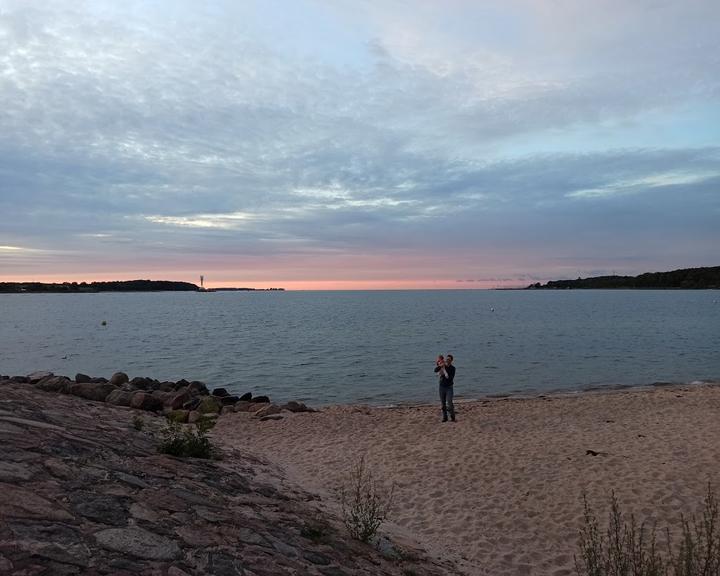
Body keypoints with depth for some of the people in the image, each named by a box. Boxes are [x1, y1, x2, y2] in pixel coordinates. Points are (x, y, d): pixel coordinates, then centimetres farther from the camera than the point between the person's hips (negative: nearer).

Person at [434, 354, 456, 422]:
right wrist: (439, 366, -34)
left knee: (449, 403, -11)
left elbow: (450, 378, -16)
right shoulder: (442, 366, 1)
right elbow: (435, 370, -16)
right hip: (442, 386, 3)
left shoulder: (452, 368, -5)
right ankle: (444, 417, 17)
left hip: (449, 387, -3)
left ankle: (452, 417, 2)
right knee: (443, 403, 8)